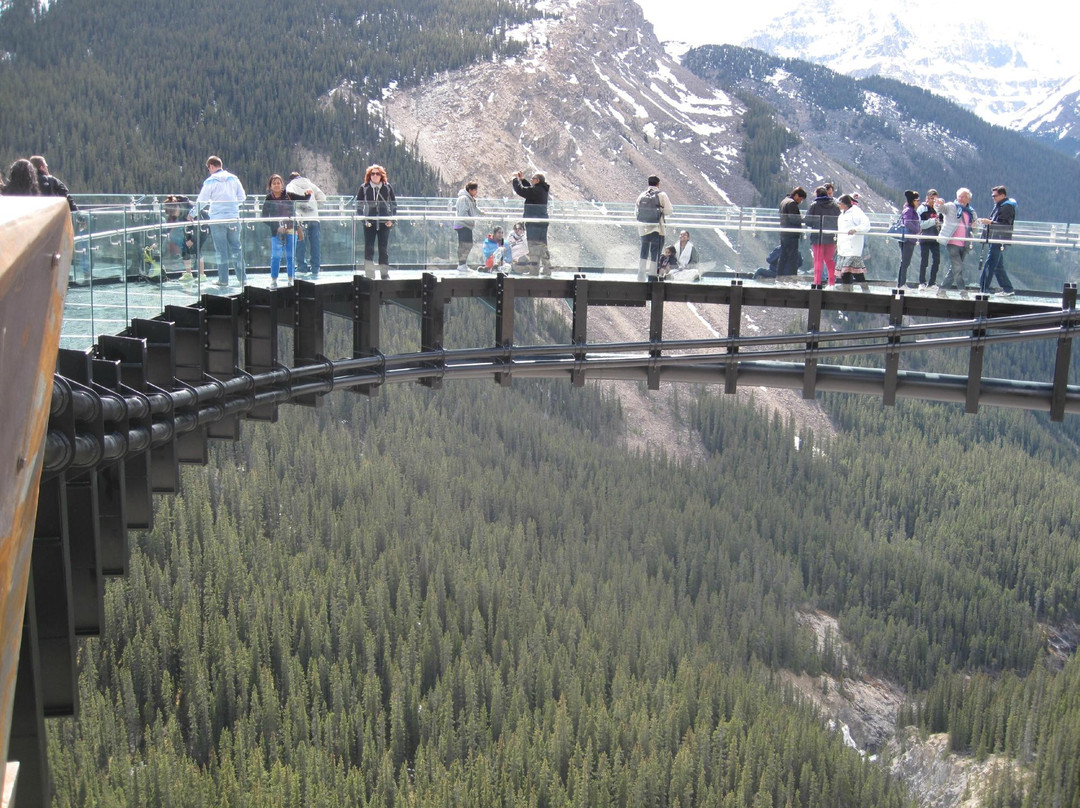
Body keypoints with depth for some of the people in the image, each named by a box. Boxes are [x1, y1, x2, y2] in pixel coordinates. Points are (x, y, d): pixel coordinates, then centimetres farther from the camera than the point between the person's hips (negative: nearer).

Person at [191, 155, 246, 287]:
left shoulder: (210, 181, -6)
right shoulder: (233, 178, 4)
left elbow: (201, 201, -3)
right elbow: (242, 197, 9)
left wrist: (192, 214, 10)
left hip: (217, 219, -3)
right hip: (234, 218, 3)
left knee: (221, 249, 3)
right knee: (236, 247, 9)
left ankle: (223, 280, 5)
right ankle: (242, 278, 7)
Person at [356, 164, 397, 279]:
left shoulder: (388, 187, 5)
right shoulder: (364, 188, 3)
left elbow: (394, 204, 10)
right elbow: (358, 205, 5)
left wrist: (391, 219, 0)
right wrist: (364, 219, -5)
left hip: (384, 222, 1)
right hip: (369, 223, 0)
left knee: (384, 248, 3)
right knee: (368, 248, -1)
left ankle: (385, 273, 10)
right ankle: (369, 274, 3)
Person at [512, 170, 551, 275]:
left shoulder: (536, 190, -16)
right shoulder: (543, 190, 13)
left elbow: (520, 190, -16)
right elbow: (529, 189, 30)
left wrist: (516, 179, -1)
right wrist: (522, 179, 25)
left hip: (534, 222, -10)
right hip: (543, 220, 10)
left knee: (533, 245, -7)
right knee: (542, 245, 15)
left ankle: (534, 270, -9)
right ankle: (547, 269, 19)